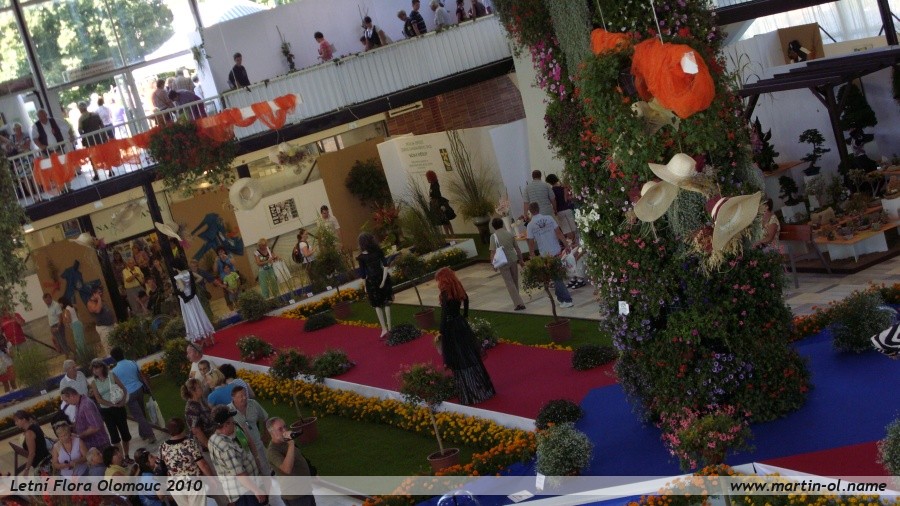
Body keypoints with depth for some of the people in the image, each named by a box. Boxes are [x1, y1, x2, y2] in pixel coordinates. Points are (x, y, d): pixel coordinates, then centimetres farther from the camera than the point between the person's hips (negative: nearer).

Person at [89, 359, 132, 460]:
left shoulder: (111, 376, -1)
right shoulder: (94, 383, -1)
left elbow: (123, 388, 1)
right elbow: (99, 399, -7)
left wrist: (123, 401, -15)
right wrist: (112, 404, -17)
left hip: (119, 408, 1)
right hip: (106, 411, -1)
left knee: (124, 432, 5)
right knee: (114, 434, -1)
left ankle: (127, 456, 18)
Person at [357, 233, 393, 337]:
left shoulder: (362, 257, -11)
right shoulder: (378, 251, -4)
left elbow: (363, 274, -7)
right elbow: (385, 266, -9)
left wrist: (365, 286, 3)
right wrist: (383, 280, -9)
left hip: (371, 282, -2)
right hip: (383, 278, 2)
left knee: (377, 306, 11)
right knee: (386, 303, 15)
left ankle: (384, 328, 6)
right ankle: (389, 327, 18)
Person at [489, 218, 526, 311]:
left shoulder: (494, 237, -8)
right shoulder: (509, 233, 4)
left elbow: (493, 252, -12)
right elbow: (517, 248, 8)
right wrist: (521, 260, 17)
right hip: (513, 259, 4)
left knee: (510, 283, 0)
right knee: (515, 281, 18)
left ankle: (519, 303, -8)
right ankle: (517, 301, 31)